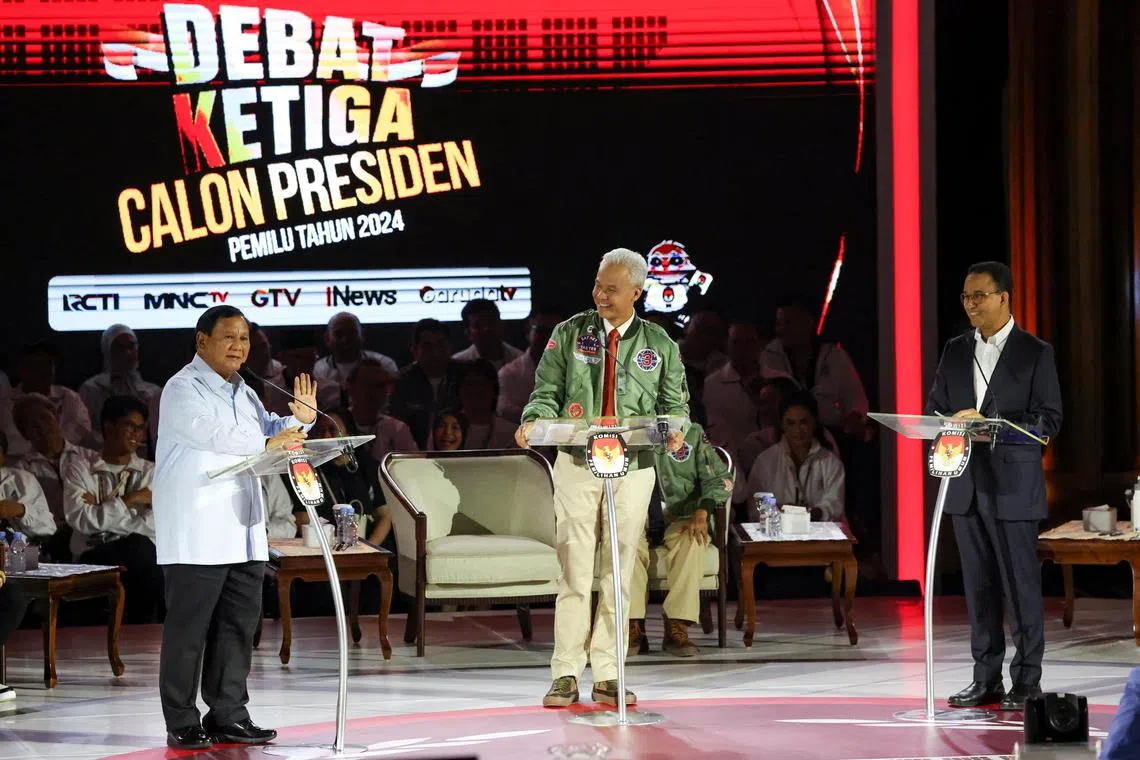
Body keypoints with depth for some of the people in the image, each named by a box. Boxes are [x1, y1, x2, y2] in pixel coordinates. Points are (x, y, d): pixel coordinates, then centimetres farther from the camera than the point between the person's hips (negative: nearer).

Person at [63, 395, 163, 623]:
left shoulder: (151, 472, 15)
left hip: (140, 561, 2)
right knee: (138, 546, -33)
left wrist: (100, 510, -5)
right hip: (94, 559, -2)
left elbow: (156, 527, -3)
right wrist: (126, 502, -9)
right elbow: (79, 519, -8)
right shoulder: (80, 467, 10)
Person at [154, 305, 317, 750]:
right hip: (197, 535, -8)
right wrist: (266, 444, -19)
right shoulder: (183, 389, -7)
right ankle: (182, 724, -2)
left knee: (238, 625, 9)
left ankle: (228, 715, 15)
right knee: (188, 629, -5)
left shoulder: (242, 393, 20)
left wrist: (299, 420, 4)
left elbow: (269, 430, 23)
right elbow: (210, 432, -21)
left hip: (243, 535, 8)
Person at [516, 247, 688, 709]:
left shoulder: (659, 345, 9)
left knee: (620, 573, 3)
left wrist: (674, 429, -10)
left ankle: (607, 677, 7)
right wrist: (534, 421, -15)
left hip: (633, 467, 1)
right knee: (574, 571, -4)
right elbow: (547, 391, 6)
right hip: (577, 463, -1)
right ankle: (566, 675, -2)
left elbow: (674, 402, 12)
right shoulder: (570, 334, 6)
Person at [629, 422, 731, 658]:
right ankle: (634, 627, -36)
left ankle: (677, 627, -37)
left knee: (691, 541, -35)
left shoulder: (693, 433, 8)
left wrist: (702, 513, -15)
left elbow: (720, 478, 3)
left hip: (682, 519, 0)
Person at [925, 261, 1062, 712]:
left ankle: (1026, 682, 2)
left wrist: (991, 424, -18)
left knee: (1021, 586, -3)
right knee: (978, 588, 8)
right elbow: (933, 409, 15)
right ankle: (986, 679, 13)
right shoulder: (955, 352, 13)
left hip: (1013, 487, -5)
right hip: (967, 486, 5)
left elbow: (1048, 420, -7)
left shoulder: (1035, 353, -2)